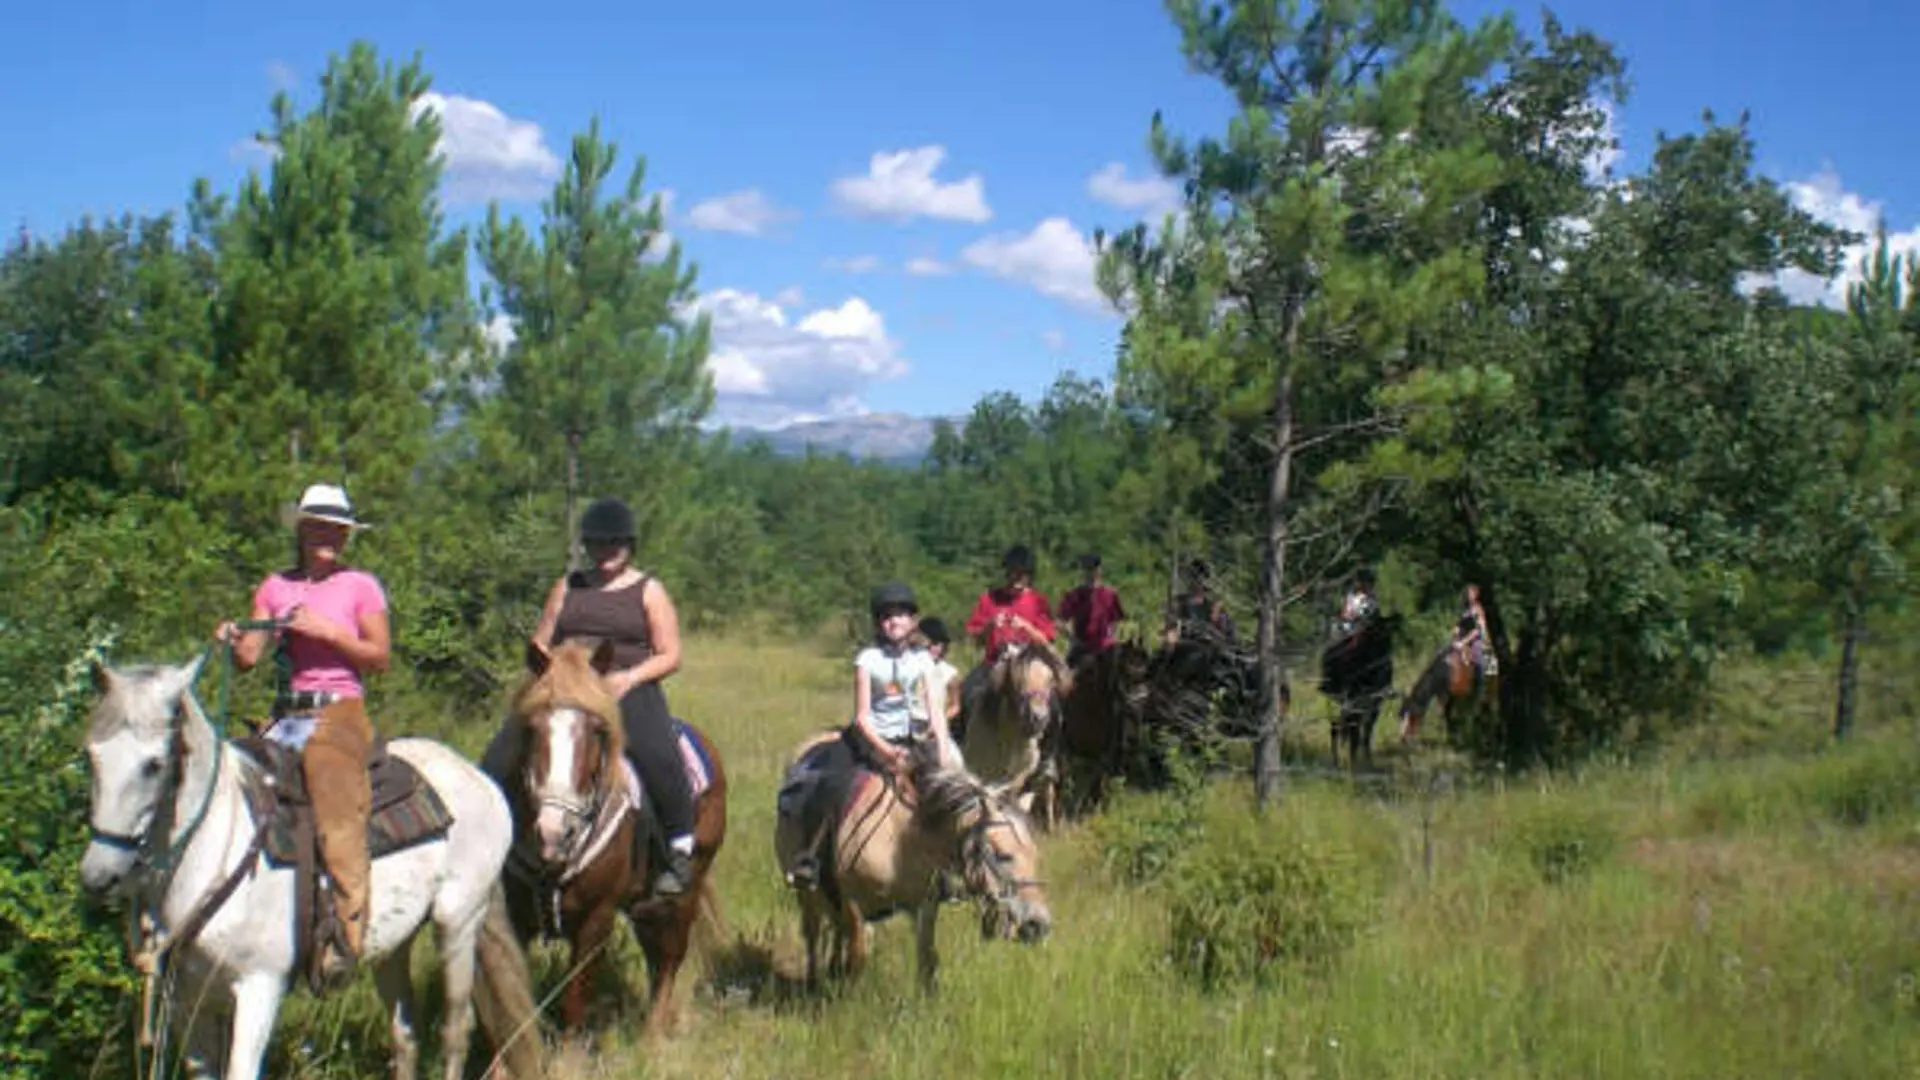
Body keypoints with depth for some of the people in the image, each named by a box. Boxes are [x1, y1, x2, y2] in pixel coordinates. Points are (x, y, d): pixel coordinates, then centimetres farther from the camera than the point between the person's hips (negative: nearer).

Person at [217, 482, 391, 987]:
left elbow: (381, 657, -2)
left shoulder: (361, 586, 4)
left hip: (340, 713, -5)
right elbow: (249, 657, 7)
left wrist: (326, 630, -12)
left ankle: (347, 935, -21)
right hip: (287, 714, 5)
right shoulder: (275, 586, 14)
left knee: (337, 813, -23)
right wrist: (232, 641, -15)